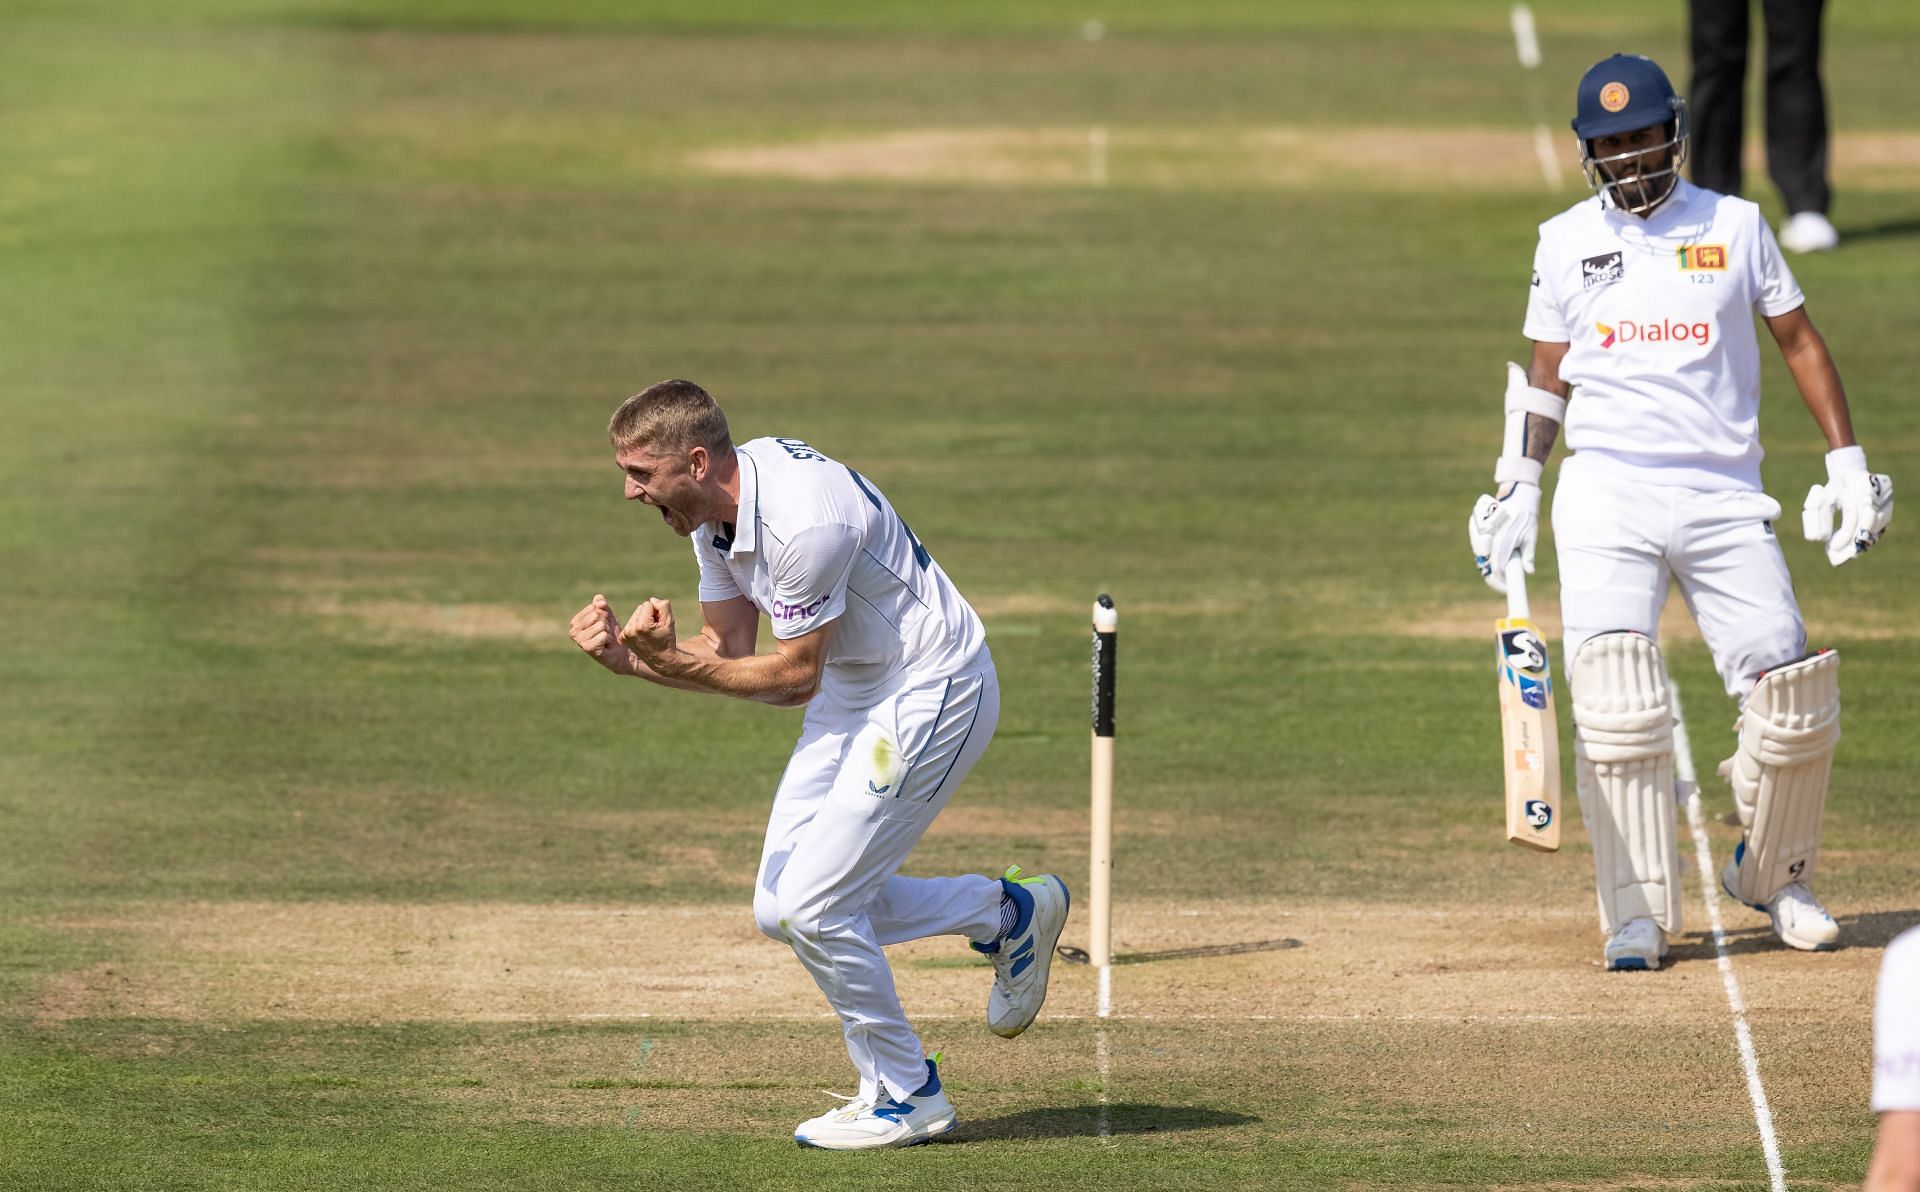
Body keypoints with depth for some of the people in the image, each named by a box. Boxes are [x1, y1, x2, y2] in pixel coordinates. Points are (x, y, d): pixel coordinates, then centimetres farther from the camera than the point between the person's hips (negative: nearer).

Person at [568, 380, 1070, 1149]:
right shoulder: (714, 508, -1)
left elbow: (794, 676, -22)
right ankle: (1005, 913, 24)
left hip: (930, 695, -10)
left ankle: (906, 1094, 8)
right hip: (852, 696, 10)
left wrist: (675, 663, -26)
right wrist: (628, 658, -10)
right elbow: (727, 649, 6)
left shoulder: (803, 521, -30)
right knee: (781, 910, 7)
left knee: (812, 906, -11)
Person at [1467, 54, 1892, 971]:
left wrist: (1847, 464, 5)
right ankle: (1638, 911, -10)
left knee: (1796, 702, -6)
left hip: (1724, 500, 0)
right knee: (1615, 702, -16)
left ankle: (1771, 877, 19)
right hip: (1606, 494, 0)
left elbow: (1799, 342, 12)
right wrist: (1517, 491, 8)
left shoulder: (1734, 227, 7)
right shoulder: (1565, 242, 10)